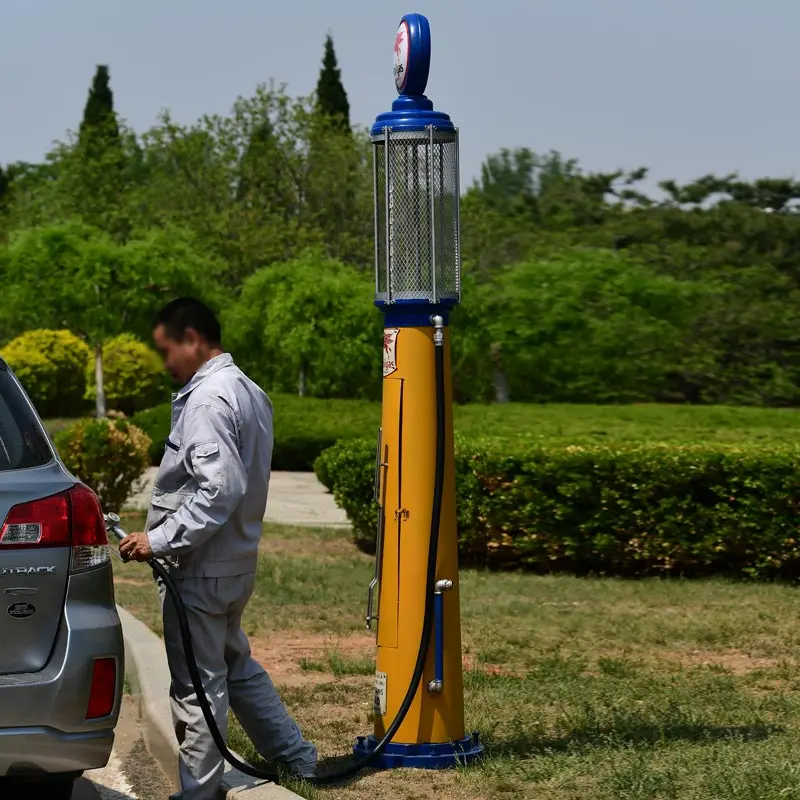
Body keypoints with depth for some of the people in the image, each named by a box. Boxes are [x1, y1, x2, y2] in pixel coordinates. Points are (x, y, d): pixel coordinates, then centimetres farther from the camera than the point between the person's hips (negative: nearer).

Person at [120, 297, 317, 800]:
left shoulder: (207, 401, -19)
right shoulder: (249, 392, 11)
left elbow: (219, 488, -27)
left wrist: (159, 540, -23)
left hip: (201, 569, -10)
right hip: (238, 560, 10)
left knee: (198, 683, 0)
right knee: (237, 665, 24)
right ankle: (296, 757, 30)